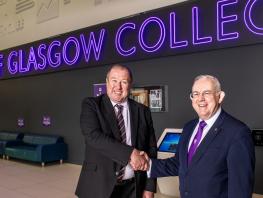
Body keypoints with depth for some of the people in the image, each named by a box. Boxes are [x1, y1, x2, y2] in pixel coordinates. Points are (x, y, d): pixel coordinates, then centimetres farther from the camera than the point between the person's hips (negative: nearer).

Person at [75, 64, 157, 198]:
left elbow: (151, 149, 3)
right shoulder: (91, 105, -5)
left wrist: (149, 187, -1)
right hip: (99, 186, -2)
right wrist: (130, 153, -25)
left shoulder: (142, 111, 1)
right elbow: (93, 136, -21)